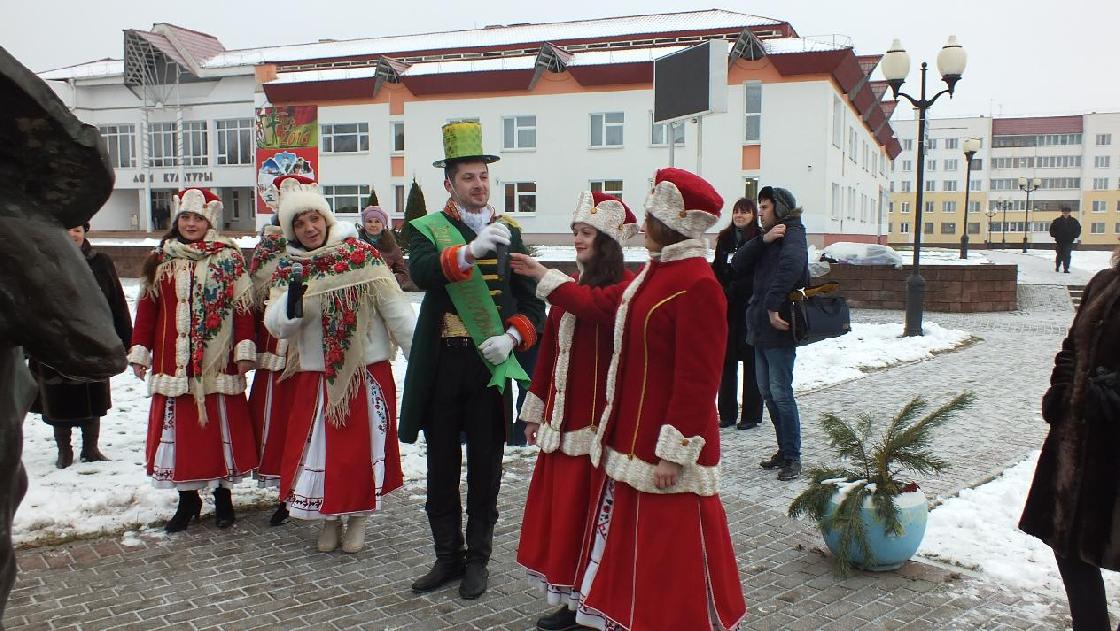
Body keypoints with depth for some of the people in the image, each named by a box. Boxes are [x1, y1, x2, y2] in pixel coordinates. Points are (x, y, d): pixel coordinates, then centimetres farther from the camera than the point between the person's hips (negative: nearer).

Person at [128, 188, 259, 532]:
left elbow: (243, 306, -4)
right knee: (179, 429, 7)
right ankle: (187, 498, 21)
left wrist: (244, 349, -10)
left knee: (220, 427, 3)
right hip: (173, 363, 3)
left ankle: (223, 494, 20)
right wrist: (140, 351, 7)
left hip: (217, 363, -3)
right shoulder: (160, 259, 10)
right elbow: (147, 308, 11)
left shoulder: (228, 257, 0)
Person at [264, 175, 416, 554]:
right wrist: (292, 304, -26)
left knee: (363, 445, 5)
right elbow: (275, 326, -4)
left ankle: (358, 517, 26)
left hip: (367, 373, -2)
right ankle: (328, 517, 29)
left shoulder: (362, 255, -5)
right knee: (321, 447, 7)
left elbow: (395, 308, -6)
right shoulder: (288, 271, 4)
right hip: (316, 378, 3)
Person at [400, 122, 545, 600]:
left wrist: (512, 337, -13)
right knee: (442, 467, 10)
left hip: (491, 364, 1)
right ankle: (448, 557, 26)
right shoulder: (428, 230, 2)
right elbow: (421, 272, -22)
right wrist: (471, 251, -38)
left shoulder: (508, 232, 8)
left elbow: (531, 302, 6)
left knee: (486, 467, 9)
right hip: (441, 365, -1)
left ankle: (477, 559, 24)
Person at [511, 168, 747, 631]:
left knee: (671, 548, 3)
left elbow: (697, 380, -23)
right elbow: (600, 303, 23)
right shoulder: (656, 272, 9)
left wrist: (674, 452, -21)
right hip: (632, 433, 10)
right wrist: (543, 276, 30)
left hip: (666, 444, -10)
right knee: (631, 537, 20)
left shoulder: (697, 284, -21)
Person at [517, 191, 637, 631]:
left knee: (583, 505, -1)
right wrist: (536, 410, 16)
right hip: (562, 416, 8)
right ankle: (567, 594, 25)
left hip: (598, 417, -7)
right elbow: (550, 348, 15)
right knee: (559, 502, 11)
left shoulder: (624, 285, -8)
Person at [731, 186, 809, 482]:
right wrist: (763, 240, -9)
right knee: (767, 392, 14)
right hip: (761, 327, 9)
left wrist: (774, 306, -32)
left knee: (781, 393, -6)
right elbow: (738, 264, 4)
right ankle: (784, 450, 24)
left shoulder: (792, 234, -9)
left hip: (779, 329, -9)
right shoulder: (768, 238, 18)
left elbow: (791, 264, -31)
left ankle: (793, 457, 3)